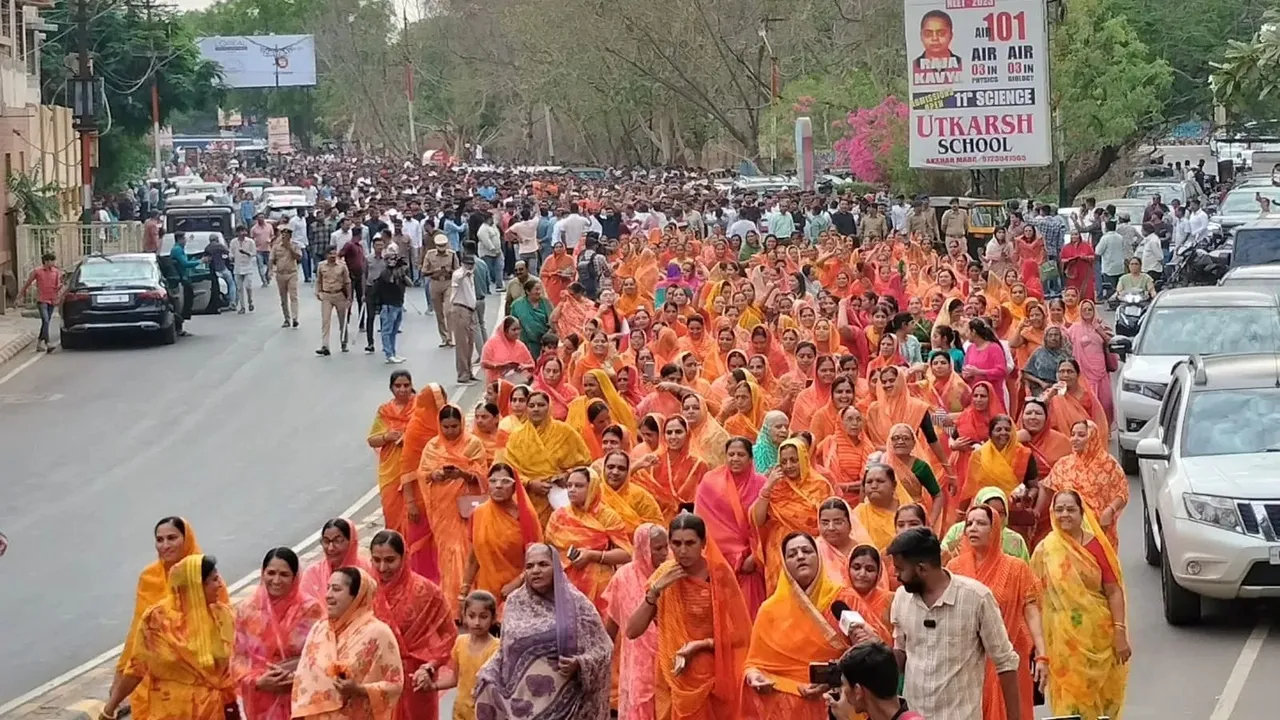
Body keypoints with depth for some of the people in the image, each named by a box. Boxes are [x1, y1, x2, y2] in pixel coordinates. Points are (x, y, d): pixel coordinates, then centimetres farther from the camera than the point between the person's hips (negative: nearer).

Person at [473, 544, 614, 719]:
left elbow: (601, 648, 1)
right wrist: (487, 673, -1)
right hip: (523, 700, 3)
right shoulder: (515, 602, 9)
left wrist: (579, 664, -17)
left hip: (562, 700, -3)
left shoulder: (575, 603, -1)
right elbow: (505, 650, 15)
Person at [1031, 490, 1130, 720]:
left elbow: (1114, 592, -2)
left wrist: (1120, 633, -9)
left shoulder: (1096, 546, -2)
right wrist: (1040, 644, -2)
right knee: (1071, 699, 0)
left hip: (1098, 634, 0)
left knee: (1102, 696, 8)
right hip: (1063, 638, 0)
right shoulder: (1045, 550, -1)